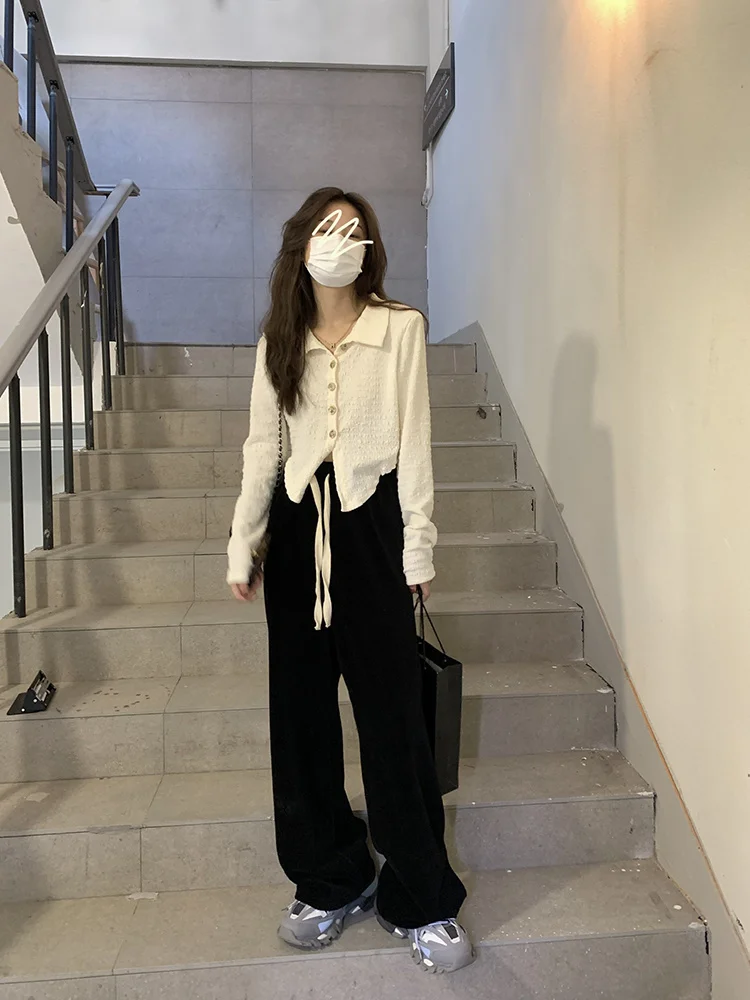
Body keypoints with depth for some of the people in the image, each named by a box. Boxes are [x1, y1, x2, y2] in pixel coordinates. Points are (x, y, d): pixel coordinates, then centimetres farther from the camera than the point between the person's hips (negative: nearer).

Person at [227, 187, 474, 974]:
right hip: (298, 527, 4)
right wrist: (242, 547, 4)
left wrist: (418, 545, -6)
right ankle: (331, 882, 27)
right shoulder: (278, 339, 11)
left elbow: (414, 442, -2)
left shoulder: (400, 327, 1)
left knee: (391, 711, -1)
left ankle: (422, 898, 18)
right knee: (301, 710, 8)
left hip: (370, 523, -3)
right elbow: (262, 448, 8)